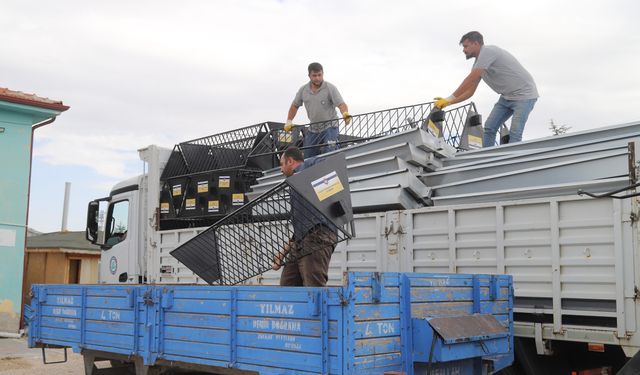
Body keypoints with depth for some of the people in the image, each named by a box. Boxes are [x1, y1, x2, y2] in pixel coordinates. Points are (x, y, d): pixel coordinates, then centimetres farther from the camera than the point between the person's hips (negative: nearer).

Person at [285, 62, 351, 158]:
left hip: (329, 127, -5)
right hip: (313, 129, 5)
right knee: (307, 157, 8)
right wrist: (289, 121, 13)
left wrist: (345, 114, -41)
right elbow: (295, 105, 19)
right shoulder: (303, 90, 4)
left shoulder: (330, 88, -10)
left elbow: (341, 104, -20)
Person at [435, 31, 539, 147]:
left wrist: (450, 99, -19)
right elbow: (469, 91, 12)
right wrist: (448, 102, 0)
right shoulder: (478, 63, 11)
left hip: (524, 94, -9)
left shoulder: (487, 51, -18)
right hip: (507, 97, 9)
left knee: (515, 133, -15)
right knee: (489, 127, 3)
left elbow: (470, 80, -23)